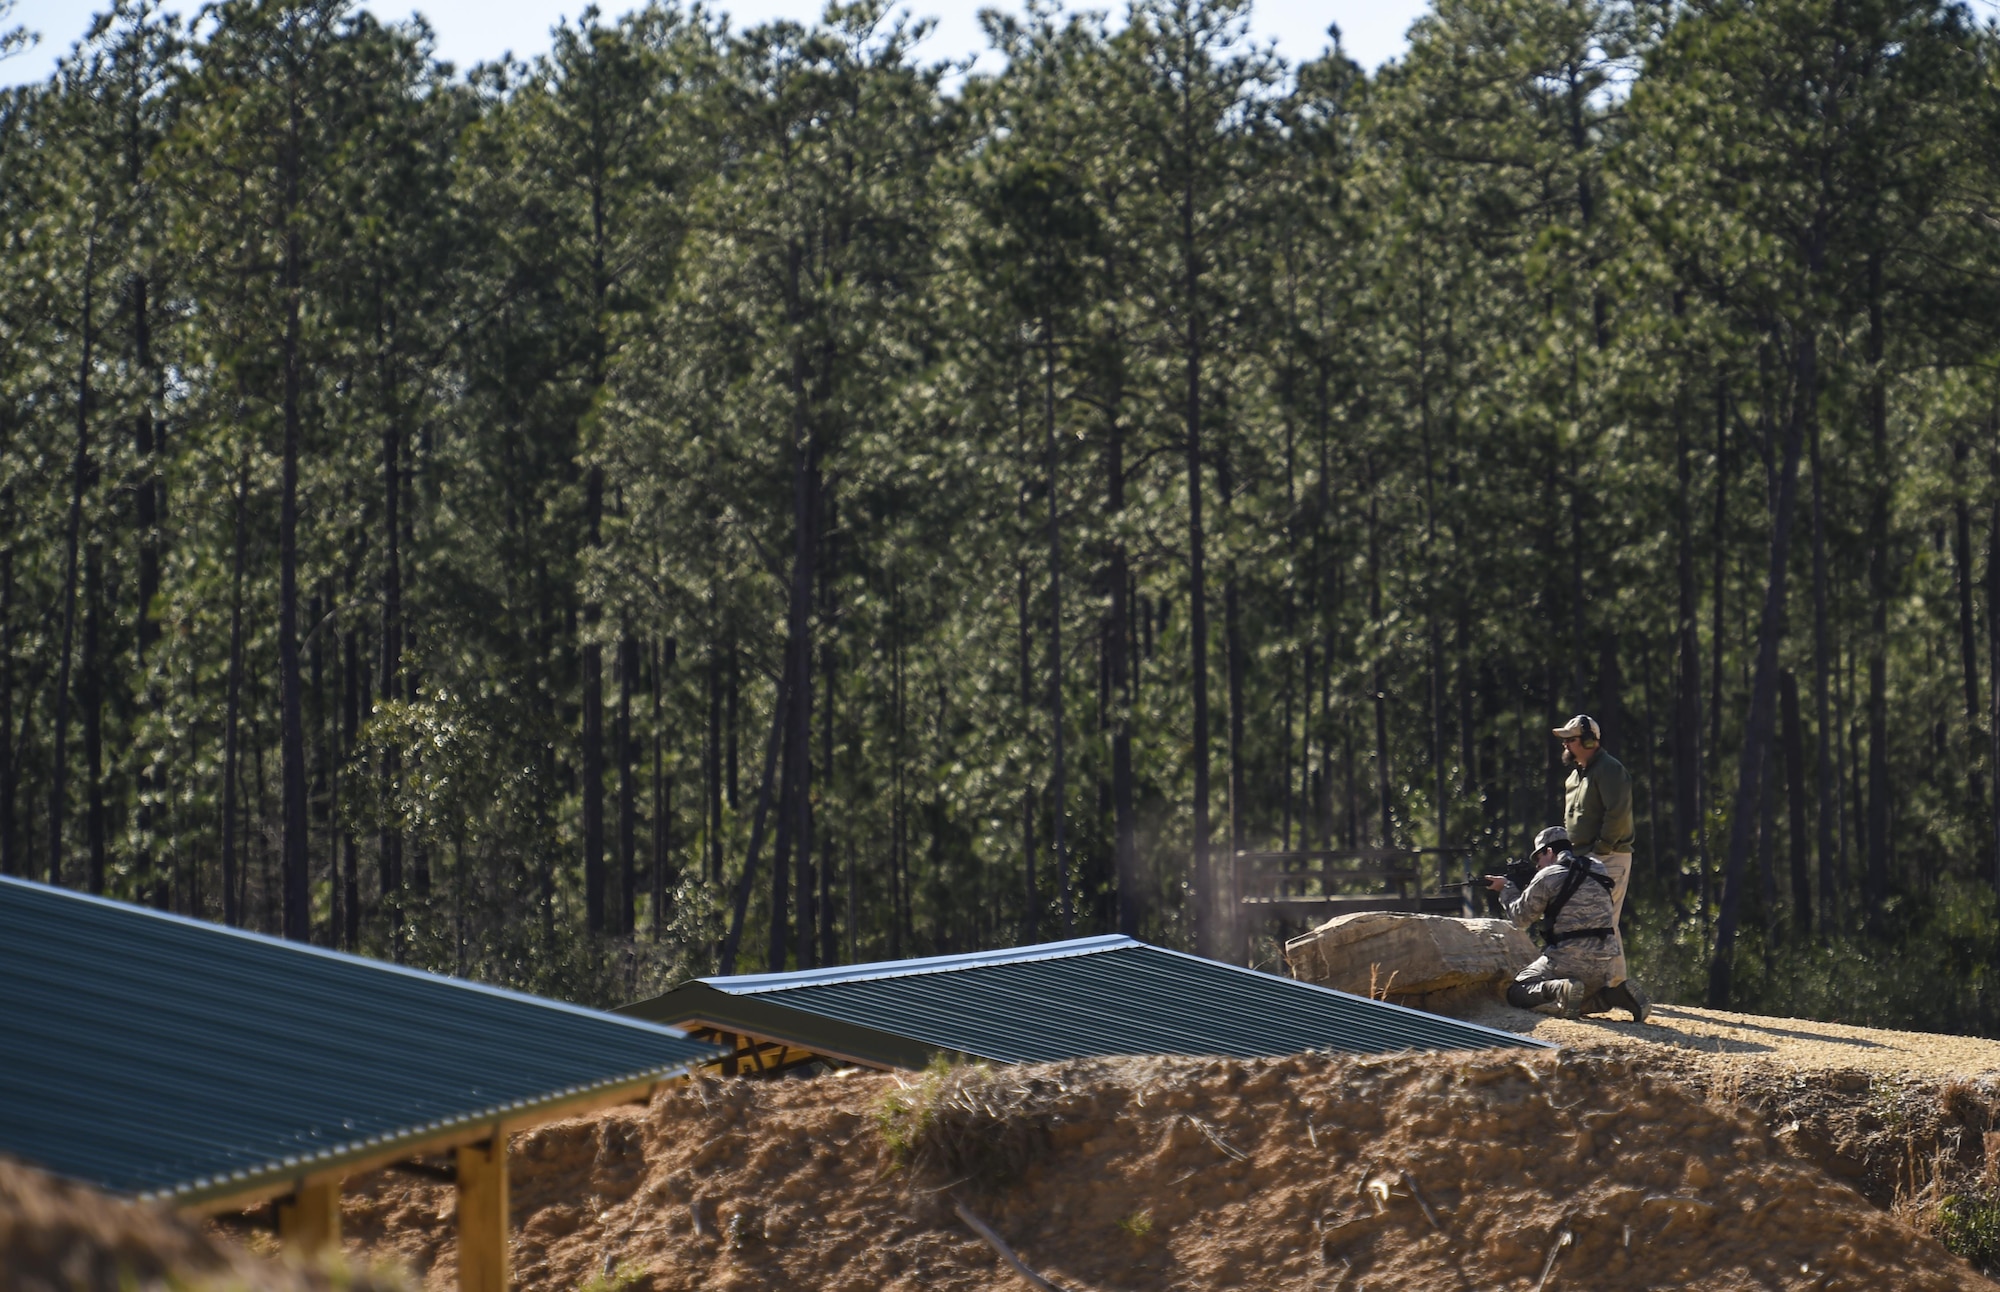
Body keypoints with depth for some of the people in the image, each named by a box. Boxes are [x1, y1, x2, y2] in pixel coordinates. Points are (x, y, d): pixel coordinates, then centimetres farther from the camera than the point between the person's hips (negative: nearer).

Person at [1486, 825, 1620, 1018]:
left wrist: (1507, 888, 23)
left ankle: (1559, 989, -23)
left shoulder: (1547, 877, -6)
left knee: (1516, 993, 6)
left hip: (1568, 961, -6)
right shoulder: (1597, 869, 13)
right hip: (1603, 967, 6)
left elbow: (1521, 917, 6)